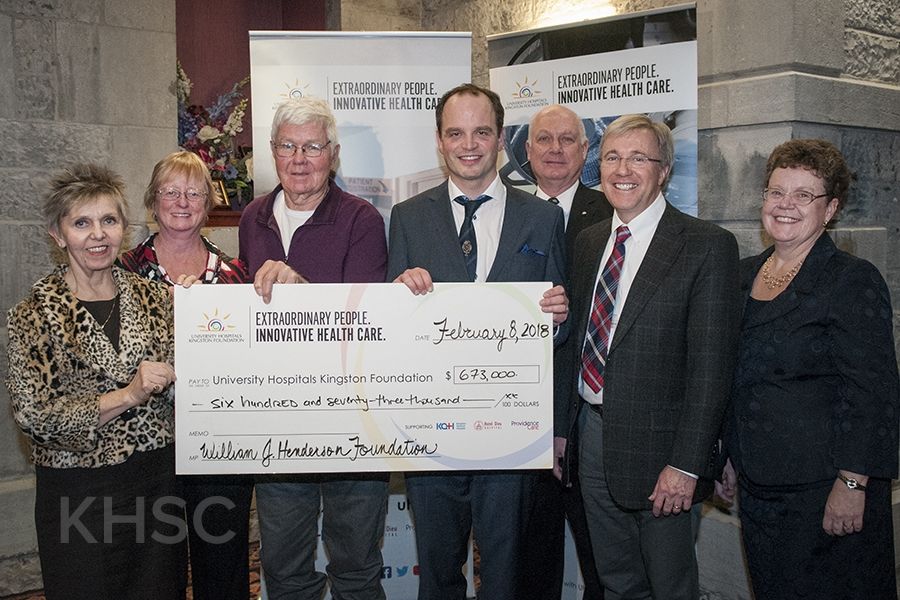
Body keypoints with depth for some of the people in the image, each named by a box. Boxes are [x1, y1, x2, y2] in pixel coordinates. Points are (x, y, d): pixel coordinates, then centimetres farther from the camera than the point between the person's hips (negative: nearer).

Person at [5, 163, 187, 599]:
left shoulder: (151, 297, 4)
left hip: (159, 477, 4)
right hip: (79, 492, -3)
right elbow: (33, 415, -12)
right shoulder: (36, 313, -6)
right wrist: (127, 395, -20)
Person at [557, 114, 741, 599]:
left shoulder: (707, 246, -11)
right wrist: (562, 427, 10)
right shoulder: (589, 241, 9)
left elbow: (711, 366, -15)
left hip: (656, 446, -5)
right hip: (592, 436, 6)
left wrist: (685, 465, -19)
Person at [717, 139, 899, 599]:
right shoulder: (745, 273, 9)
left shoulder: (853, 280, -11)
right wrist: (731, 457, 16)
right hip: (758, 483, 7)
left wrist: (852, 485, -19)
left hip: (823, 487, -6)